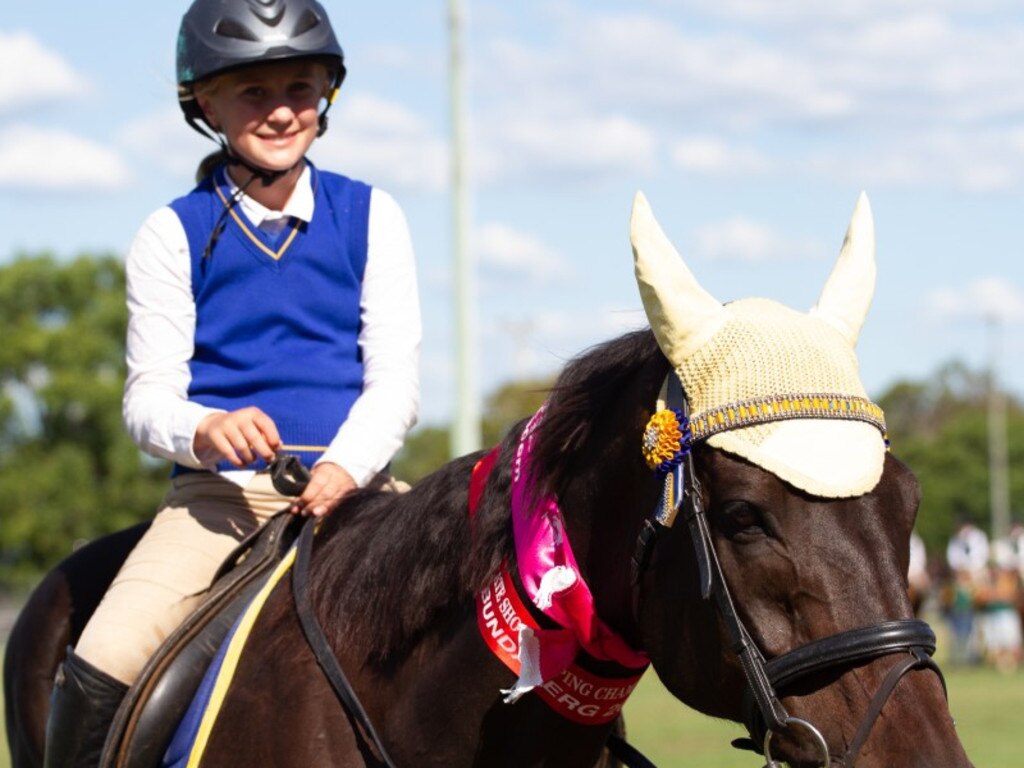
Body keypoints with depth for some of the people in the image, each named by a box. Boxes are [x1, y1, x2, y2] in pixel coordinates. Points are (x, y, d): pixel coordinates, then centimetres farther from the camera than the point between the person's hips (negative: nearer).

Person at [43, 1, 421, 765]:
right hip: (218, 490, -1)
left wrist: (345, 465, -18)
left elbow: (395, 379, 2)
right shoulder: (173, 235, 5)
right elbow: (148, 395, 2)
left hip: (349, 483, 1)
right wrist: (205, 430, -23)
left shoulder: (371, 217, 8)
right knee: (98, 672, -23)